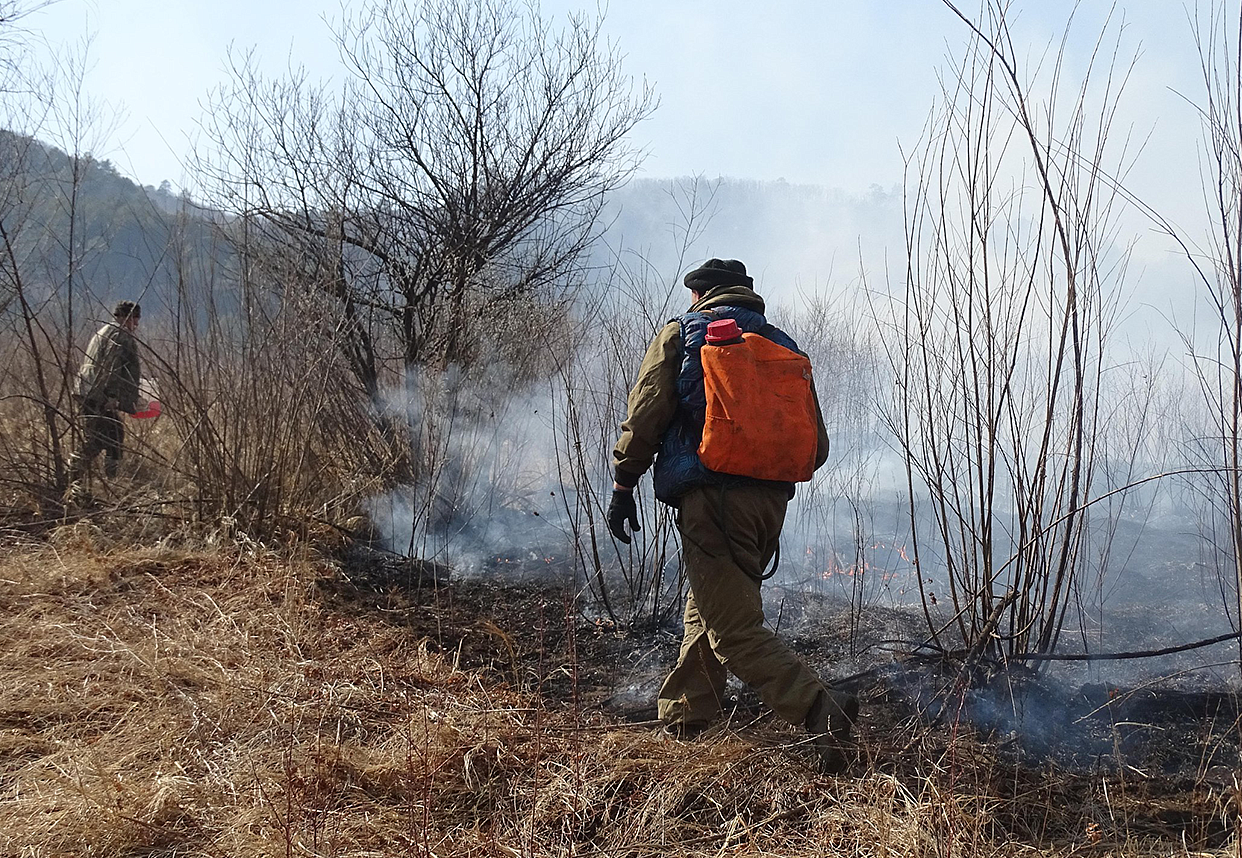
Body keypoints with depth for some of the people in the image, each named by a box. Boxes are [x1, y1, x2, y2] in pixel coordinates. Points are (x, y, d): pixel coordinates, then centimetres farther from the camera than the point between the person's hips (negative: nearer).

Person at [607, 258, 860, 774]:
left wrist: (623, 485, 1)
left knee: (734, 630, -9)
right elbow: (816, 445, 17)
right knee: (708, 613, 22)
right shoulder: (784, 347, 21)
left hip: (710, 495, -6)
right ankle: (681, 721, 30)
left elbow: (645, 413, -4)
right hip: (769, 501, 6)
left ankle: (820, 711, -26)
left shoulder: (680, 333, 9)